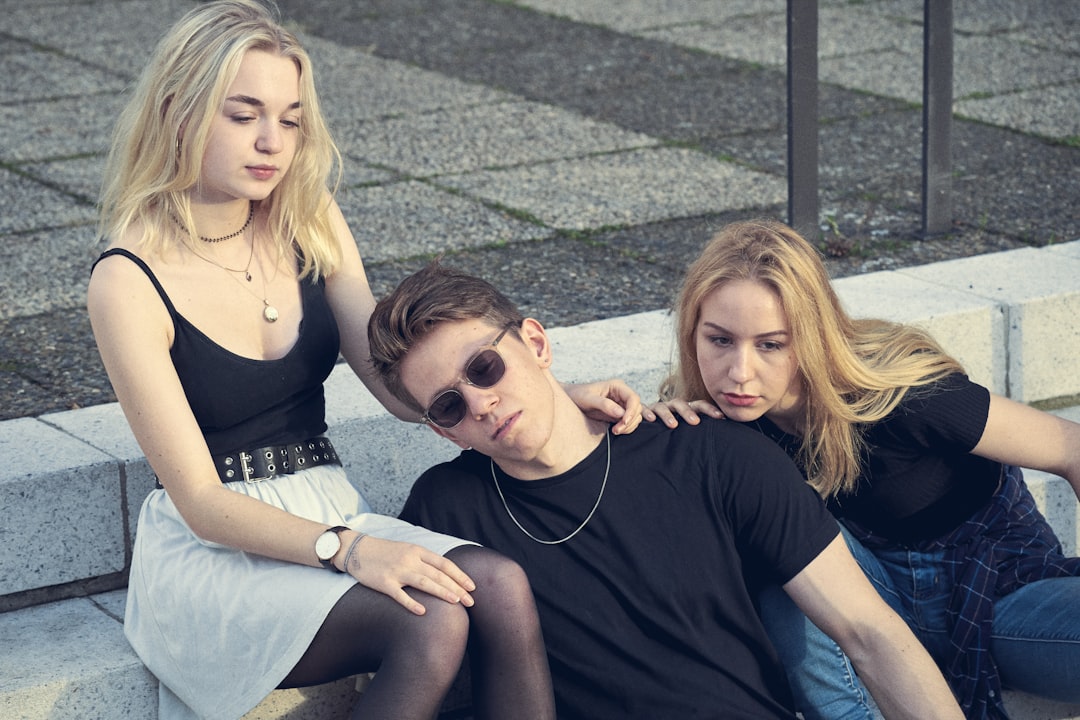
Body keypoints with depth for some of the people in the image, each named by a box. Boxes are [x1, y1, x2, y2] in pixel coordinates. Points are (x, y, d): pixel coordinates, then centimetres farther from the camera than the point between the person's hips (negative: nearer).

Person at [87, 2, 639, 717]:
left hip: (332, 515, 5)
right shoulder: (131, 284, -13)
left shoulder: (309, 224, 5)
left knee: (500, 587, -26)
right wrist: (346, 549, -30)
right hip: (212, 551, -5)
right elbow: (202, 503, -16)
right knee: (431, 621, -32)